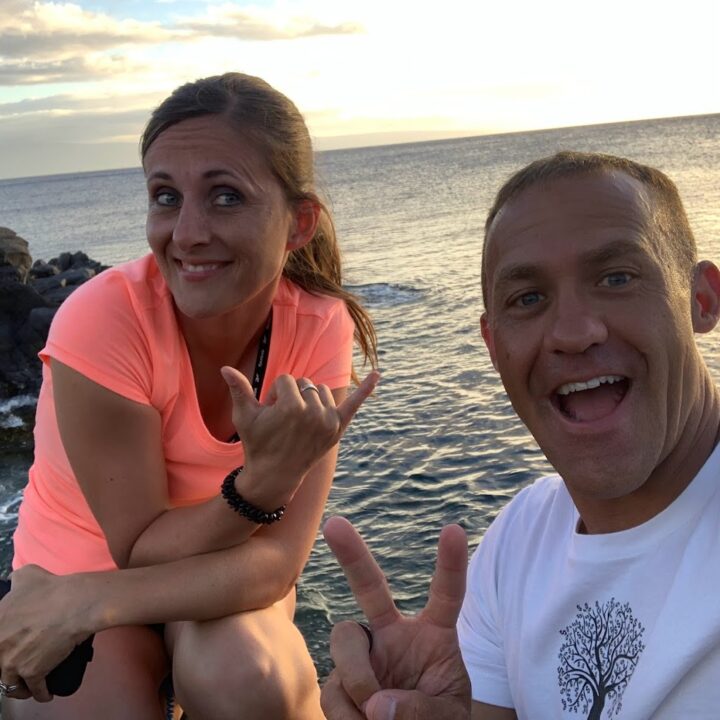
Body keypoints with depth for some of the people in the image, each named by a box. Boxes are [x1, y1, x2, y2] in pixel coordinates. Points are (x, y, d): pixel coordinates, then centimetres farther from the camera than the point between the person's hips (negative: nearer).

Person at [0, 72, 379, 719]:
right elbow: (143, 550, -19)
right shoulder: (103, 319, -25)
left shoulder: (320, 328, -19)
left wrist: (83, 601, -31)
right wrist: (265, 478, -36)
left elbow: (278, 562, -21)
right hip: (82, 564, -1)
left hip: (228, 576, 1)